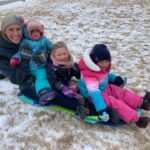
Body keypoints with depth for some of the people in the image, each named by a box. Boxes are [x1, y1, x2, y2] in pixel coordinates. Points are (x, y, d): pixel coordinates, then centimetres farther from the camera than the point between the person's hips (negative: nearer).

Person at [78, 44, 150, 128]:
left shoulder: (102, 67, -7)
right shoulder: (89, 74, -35)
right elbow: (94, 92, -40)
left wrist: (115, 78, -2)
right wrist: (101, 109, -45)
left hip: (105, 88, 9)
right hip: (98, 94, -9)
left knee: (122, 93, -4)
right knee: (116, 103, -21)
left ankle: (142, 102, -8)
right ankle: (136, 119, -25)